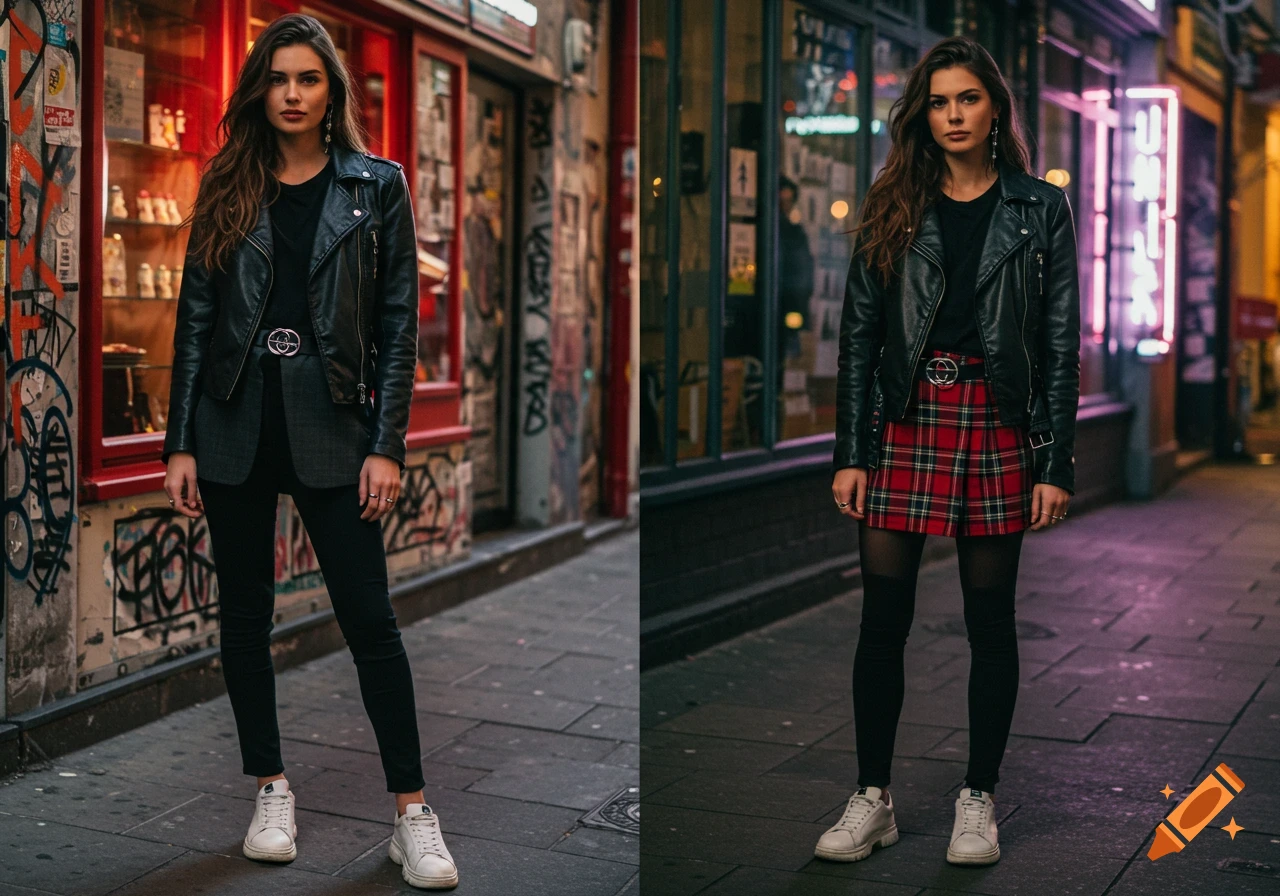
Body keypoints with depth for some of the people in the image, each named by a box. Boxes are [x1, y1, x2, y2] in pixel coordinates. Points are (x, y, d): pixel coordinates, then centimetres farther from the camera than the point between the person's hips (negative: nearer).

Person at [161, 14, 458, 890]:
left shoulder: (376, 186, 2)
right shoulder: (227, 190, 7)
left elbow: (399, 321, 0)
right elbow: (195, 318, 6)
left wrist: (387, 445, -7)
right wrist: (181, 445, 1)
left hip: (329, 427, -2)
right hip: (236, 427, 3)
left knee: (370, 619, -4)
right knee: (246, 615, 9)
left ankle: (414, 814, 4)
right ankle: (272, 791, 23)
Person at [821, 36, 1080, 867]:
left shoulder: (1040, 208, 3)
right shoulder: (893, 208, 6)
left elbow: (1062, 342, 1)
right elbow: (859, 332, 4)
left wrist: (1056, 464, -5)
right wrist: (851, 453, -2)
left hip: (998, 424, -1)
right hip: (906, 422, 1)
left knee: (991, 617, 6)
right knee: (883, 615, 1)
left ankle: (980, 800, 18)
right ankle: (873, 798, 13)